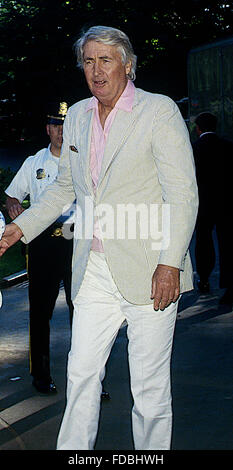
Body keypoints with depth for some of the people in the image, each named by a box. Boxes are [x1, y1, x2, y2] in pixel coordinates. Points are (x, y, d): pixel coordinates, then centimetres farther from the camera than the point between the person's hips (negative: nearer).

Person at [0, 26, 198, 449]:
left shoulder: (160, 111, -5)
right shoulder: (77, 116, 13)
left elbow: (183, 194, -10)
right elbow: (65, 186, 25)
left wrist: (170, 263, -17)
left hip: (147, 271, -5)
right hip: (94, 270, 5)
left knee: (150, 383, 3)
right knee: (81, 373, 7)